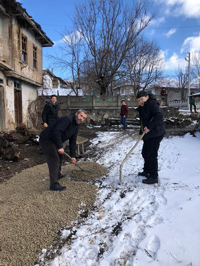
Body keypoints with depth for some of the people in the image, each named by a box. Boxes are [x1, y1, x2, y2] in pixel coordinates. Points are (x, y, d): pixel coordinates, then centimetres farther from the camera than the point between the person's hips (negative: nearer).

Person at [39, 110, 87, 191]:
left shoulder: (76, 126, 8)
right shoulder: (67, 120, -23)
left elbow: (73, 142, 12)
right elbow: (56, 132, -33)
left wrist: (73, 156, 9)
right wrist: (60, 147, -32)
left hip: (54, 141, 11)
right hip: (46, 139, -11)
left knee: (59, 156, 25)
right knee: (54, 160, -14)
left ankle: (58, 175, 46)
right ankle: (54, 184, -12)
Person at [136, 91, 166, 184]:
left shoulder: (152, 104, -14)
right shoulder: (143, 108, 16)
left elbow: (159, 115, -28)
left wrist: (149, 127, -27)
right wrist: (141, 133, 11)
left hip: (155, 134, -10)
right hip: (148, 135, 10)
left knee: (151, 155, -6)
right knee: (145, 153, 20)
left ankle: (153, 177, 5)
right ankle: (146, 171, 37)